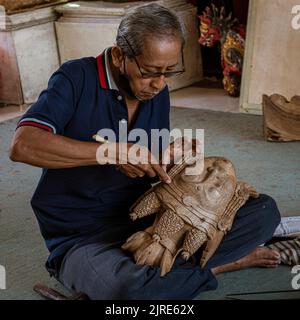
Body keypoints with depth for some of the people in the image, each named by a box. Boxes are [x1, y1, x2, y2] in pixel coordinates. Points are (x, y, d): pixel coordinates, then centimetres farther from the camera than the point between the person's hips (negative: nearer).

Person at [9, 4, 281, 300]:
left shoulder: (157, 92, 5)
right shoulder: (77, 79, -13)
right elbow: (22, 145, -28)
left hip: (145, 219, 5)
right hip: (82, 238, -4)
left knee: (264, 210, -5)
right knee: (131, 286, -39)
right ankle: (221, 262, -11)